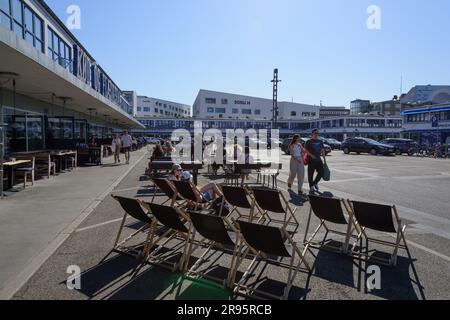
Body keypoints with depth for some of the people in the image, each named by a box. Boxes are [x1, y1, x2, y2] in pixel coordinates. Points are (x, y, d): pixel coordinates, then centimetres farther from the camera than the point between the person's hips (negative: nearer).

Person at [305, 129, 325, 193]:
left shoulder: (320, 141, 12)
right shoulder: (309, 141, -4)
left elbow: (322, 150, 14)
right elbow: (306, 150, -9)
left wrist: (324, 158, 9)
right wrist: (311, 155, -20)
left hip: (318, 159, 5)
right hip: (311, 160, -5)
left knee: (321, 172, 5)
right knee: (310, 174, 1)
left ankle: (315, 183, 26)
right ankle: (311, 187, 11)